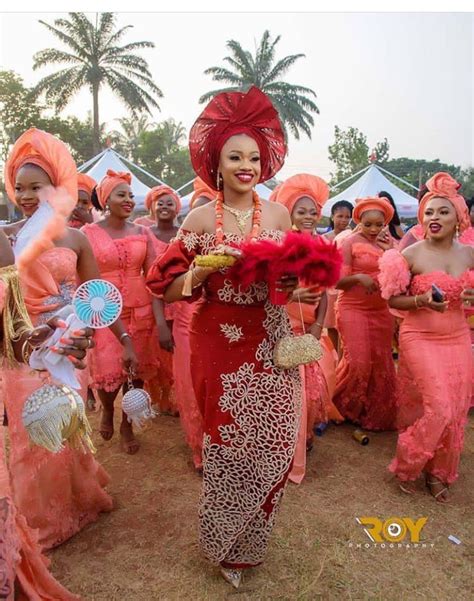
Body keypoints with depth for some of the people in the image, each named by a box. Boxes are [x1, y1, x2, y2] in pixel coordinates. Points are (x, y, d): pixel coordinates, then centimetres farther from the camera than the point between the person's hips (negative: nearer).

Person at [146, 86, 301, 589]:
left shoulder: (277, 214, 5)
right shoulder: (200, 219, -2)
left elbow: (291, 280, 13)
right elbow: (171, 289, -3)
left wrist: (285, 273, -10)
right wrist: (207, 267, -19)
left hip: (269, 344, 3)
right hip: (219, 343, -2)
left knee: (270, 442, 6)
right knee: (228, 440, 8)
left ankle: (247, 542, 35)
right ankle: (226, 545, 36)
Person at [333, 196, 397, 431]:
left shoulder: (387, 243, 11)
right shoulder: (351, 243, -5)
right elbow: (338, 281, -8)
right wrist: (359, 277, -26)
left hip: (382, 311, 5)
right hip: (354, 309, -5)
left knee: (381, 363, 8)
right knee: (358, 362, -8)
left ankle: (376, 415, 25)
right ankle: (339, 407, 18)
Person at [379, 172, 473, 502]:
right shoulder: (411, 255, -8)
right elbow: (394, 300, -5)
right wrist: (422, 301, -23)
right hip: (420, 339, -4)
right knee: (439, 408, -12)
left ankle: (438, 472, 30)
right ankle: (406, 466, 13)